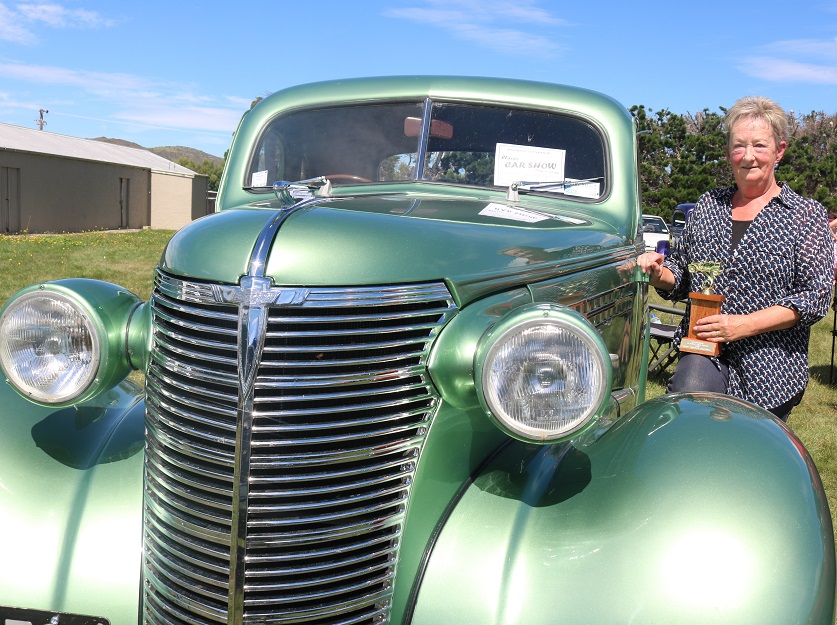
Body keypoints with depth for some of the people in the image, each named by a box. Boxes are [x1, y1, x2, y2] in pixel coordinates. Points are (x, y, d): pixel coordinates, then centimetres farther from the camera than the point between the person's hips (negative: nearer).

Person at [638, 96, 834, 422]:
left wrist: (744, 325, -17)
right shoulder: (707, 205, 12)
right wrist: (660, 273, -6)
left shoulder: (806, 214, 1)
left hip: (771, 366, -1)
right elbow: (681, 277, 17)